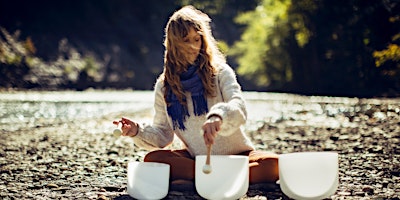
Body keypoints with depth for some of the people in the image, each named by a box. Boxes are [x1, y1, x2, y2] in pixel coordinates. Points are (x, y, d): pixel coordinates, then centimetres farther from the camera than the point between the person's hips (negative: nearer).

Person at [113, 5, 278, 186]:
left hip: (236, 155, -2)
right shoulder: (164, 86, 5)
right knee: (152, 159, -25)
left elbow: (239, 108, -21)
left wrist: (219, 115, -44)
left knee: (272, 164, -31)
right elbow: (163, 134, 8)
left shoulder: (220, 72, -3)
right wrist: (138, 132, -13)